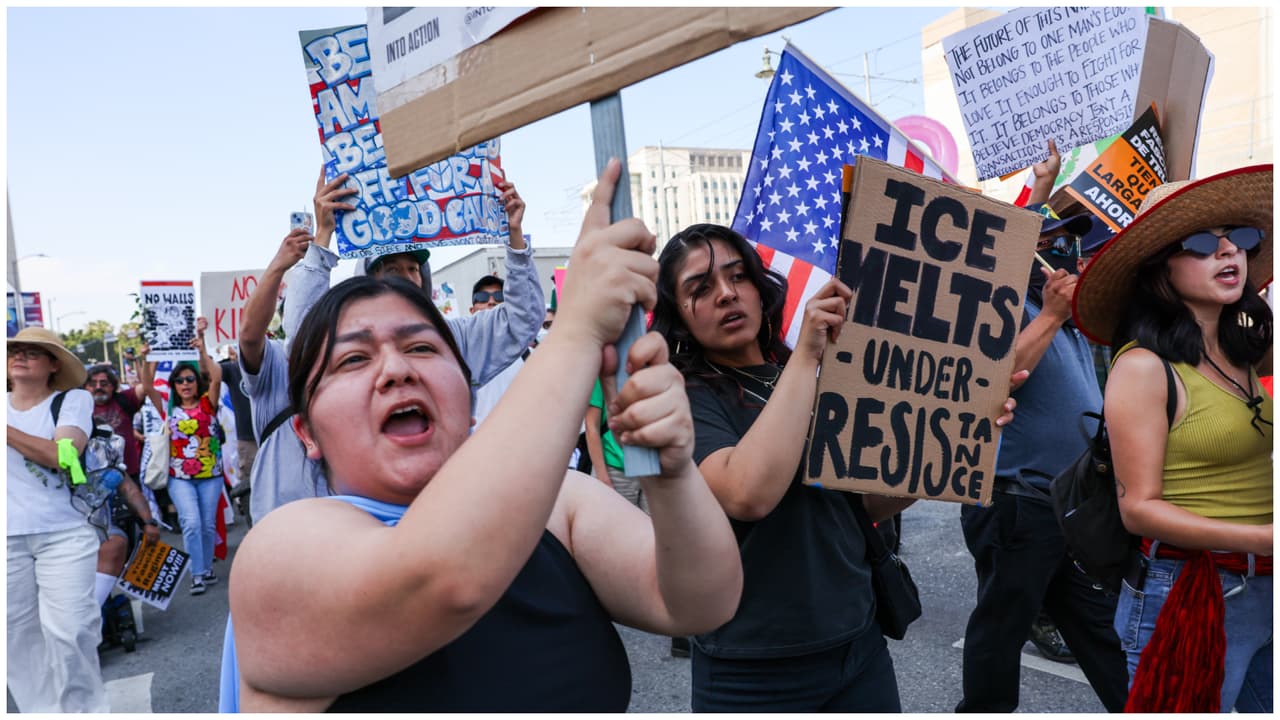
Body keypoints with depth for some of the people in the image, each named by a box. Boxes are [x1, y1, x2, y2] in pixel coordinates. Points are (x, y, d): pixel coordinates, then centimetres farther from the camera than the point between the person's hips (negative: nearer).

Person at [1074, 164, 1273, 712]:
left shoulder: (1243, 353, 6)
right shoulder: (1145, 366, -15)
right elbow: (1139, 508, -17)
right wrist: (1263, 539, -23)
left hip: (1262, 591, 7)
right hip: (1190, 599, -6)